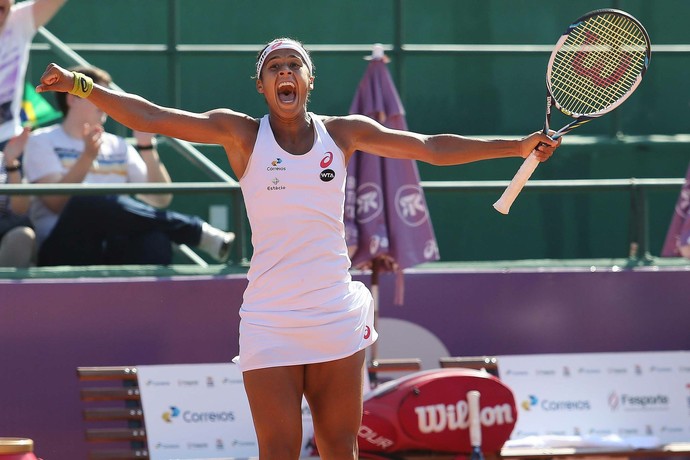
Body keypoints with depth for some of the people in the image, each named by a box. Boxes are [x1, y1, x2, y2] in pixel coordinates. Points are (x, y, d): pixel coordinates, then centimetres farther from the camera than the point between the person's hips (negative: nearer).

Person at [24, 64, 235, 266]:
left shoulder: (118, 146, 24)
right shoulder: (43, 141, 10)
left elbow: (160, 199, 15)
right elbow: (56, 202, -6)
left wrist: (147, 147, 5)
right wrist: (88, 156, -16)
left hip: (115, 252, 4)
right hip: (64, 250, -3)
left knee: (154, 237, -34)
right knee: (91, 201, -37)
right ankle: (198, 231, -25)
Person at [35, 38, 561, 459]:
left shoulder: (344, 132, 6)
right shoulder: (242, 133, 0)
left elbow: (431, 147, 11)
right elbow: (152, 118, -7)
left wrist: (518, 146, 9)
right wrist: (81, 85, -18)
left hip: (338, 321, 2)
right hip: (271, 325, -2)